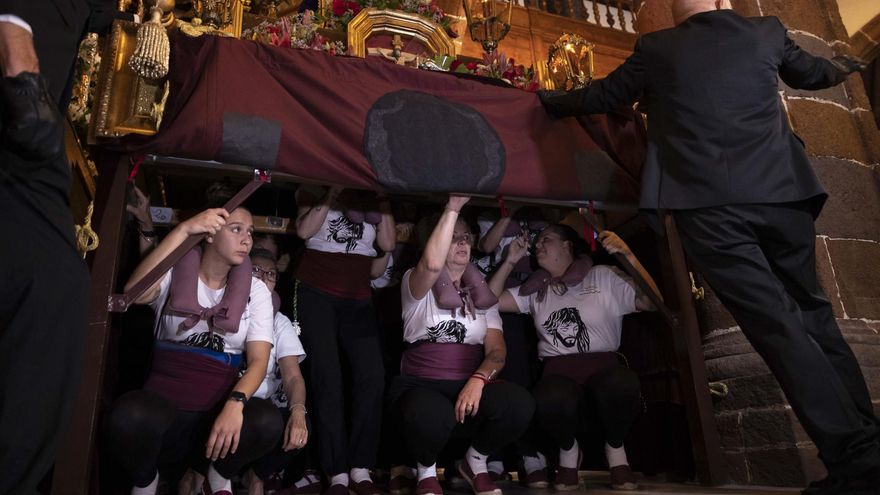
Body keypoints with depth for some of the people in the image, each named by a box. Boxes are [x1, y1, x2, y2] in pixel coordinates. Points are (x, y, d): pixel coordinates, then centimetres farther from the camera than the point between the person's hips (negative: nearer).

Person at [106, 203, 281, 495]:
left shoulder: (255, 291, 6)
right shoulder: (175, 274, 5)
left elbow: (259, 359, -6)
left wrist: (235, 403, -26)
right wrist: (184, 230, -21)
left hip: (219, 412, 1)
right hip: (164, 407, -1)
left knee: (267, 421, -31)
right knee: (130, 415, -35)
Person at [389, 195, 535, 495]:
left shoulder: (482, 294, 14)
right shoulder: (415, 284, 1)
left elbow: (497, 351, 3)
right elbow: (431, 265, -26)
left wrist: (477, 381, -18)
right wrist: (453, 208, -24)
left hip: (469, 386, 4)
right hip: (420, 385, -3)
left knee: (519, 404, -29)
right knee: (429, 416, -40)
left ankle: (475, 462, 4)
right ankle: (426, 471, -1)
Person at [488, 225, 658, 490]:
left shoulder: (604, 276, 9)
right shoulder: (536, 289, 19)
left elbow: (651, 302, -2)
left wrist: (628, 256, -11)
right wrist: (510, 261, 10)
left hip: (604, 368, -1)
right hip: (558, 374, 1)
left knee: (619, 385, -38)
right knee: (550, 400, -37)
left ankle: (615, 447, -2)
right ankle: (568, 449, 1)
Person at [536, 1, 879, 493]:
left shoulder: (656, 48, 12)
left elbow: (602, 96, 24)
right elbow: (812, 73, 37)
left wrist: (549, 101, 44)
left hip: (709, 204, -3)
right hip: (780, 192, 4)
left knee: (776, 323, -5)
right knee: (813, 315, 14)